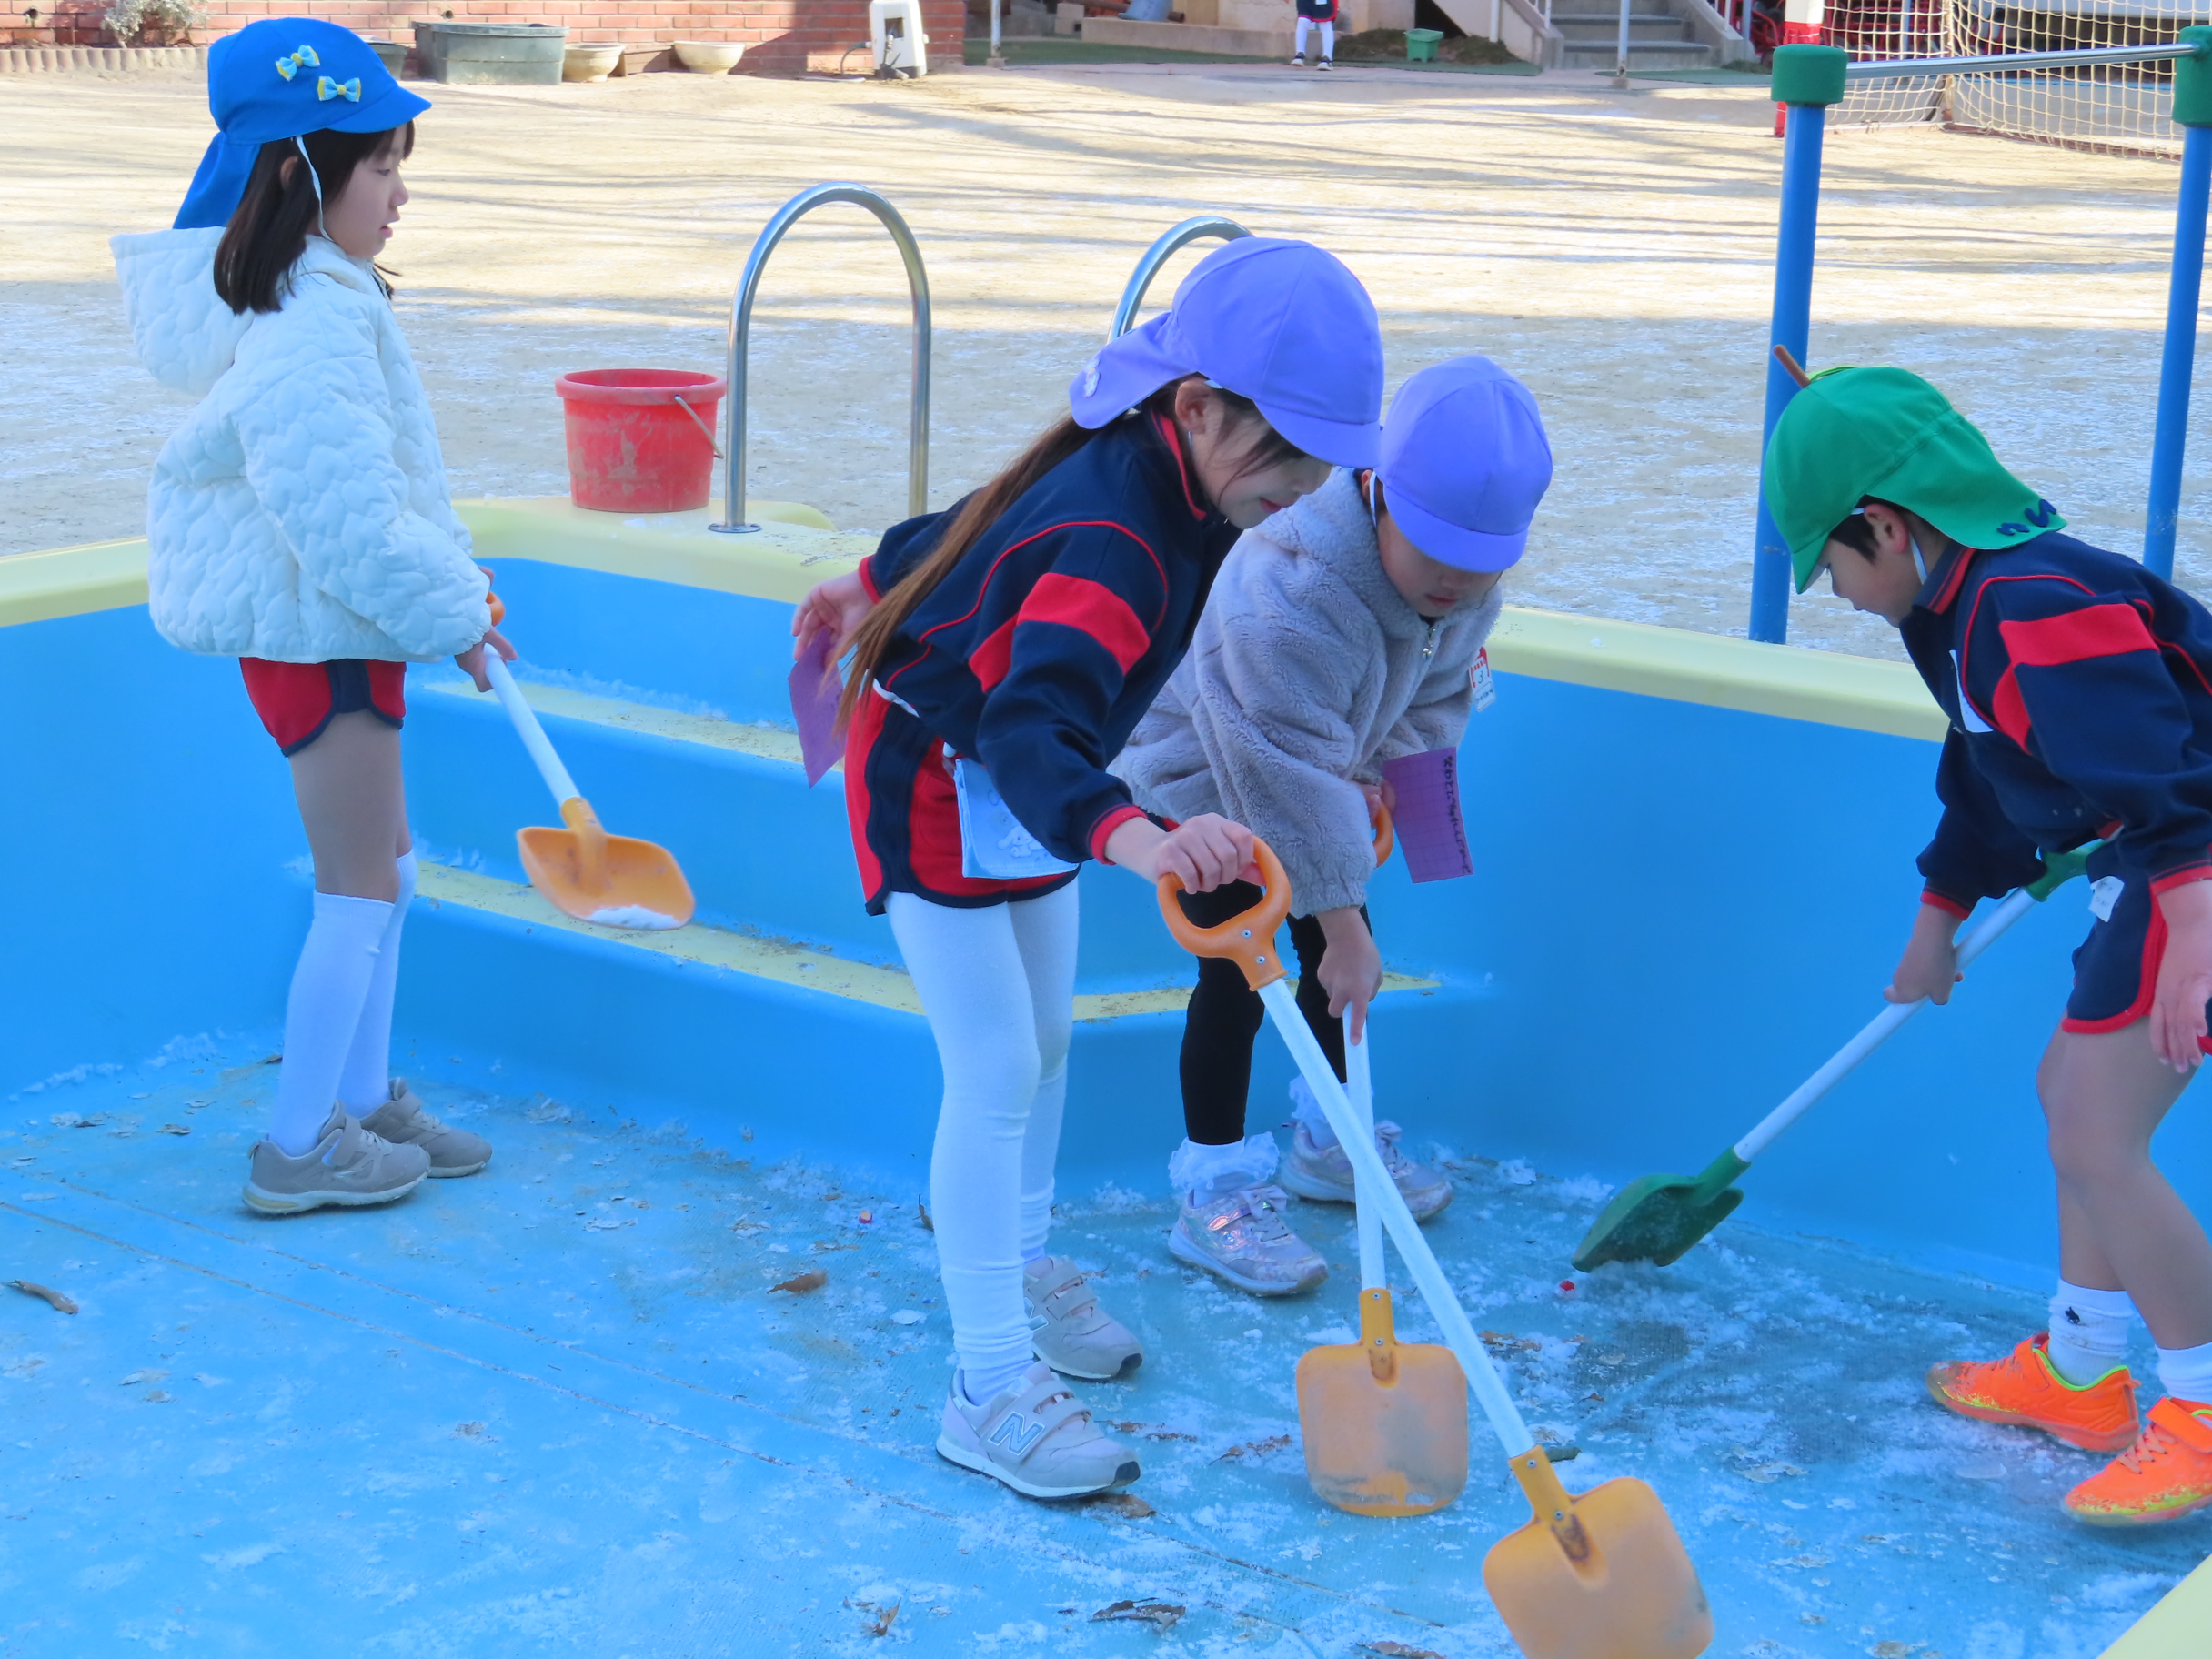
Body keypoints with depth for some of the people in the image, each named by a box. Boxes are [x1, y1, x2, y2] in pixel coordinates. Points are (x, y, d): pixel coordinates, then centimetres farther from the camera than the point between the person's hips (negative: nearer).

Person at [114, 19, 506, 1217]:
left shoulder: (313, 299, 8)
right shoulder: (306, 334, -25)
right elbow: (346, 520, -27)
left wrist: (446, 578, 18)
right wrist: (446, 612, -15)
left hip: (326, 621, 10)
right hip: (318, 630, -10)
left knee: (384, 867, 19)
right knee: (357, 888, 0)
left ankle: (364, 1098, 31)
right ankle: (298, 1150, 10)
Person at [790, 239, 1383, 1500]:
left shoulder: (1153, 475, -9)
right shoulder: (1118, 543, -39)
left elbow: (996, 519, 9)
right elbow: (1027, 728, -55)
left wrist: (886, 584, 27)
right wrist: (1135, 838, -74)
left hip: (1023, 781, 9)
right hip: (936, 783, -9)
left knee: (1047, 1038, 19)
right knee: (995, 1070, -11)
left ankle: (1022, 1268, 39)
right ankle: (992, 1392, -7)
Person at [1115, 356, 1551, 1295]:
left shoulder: (1467, 580, -18)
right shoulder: (1286, 599, -43)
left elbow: (1441, 687, 3)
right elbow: (1291, 778, -39)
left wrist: (1385, 765, -13)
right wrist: (1343, 925, -34)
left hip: (1319, 766, 8)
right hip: (1203, 783, -7)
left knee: (1341, 950, 12)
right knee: (1239, 975, -11)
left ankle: (1329, 1144, 32)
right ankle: (1215, 1193, 2)